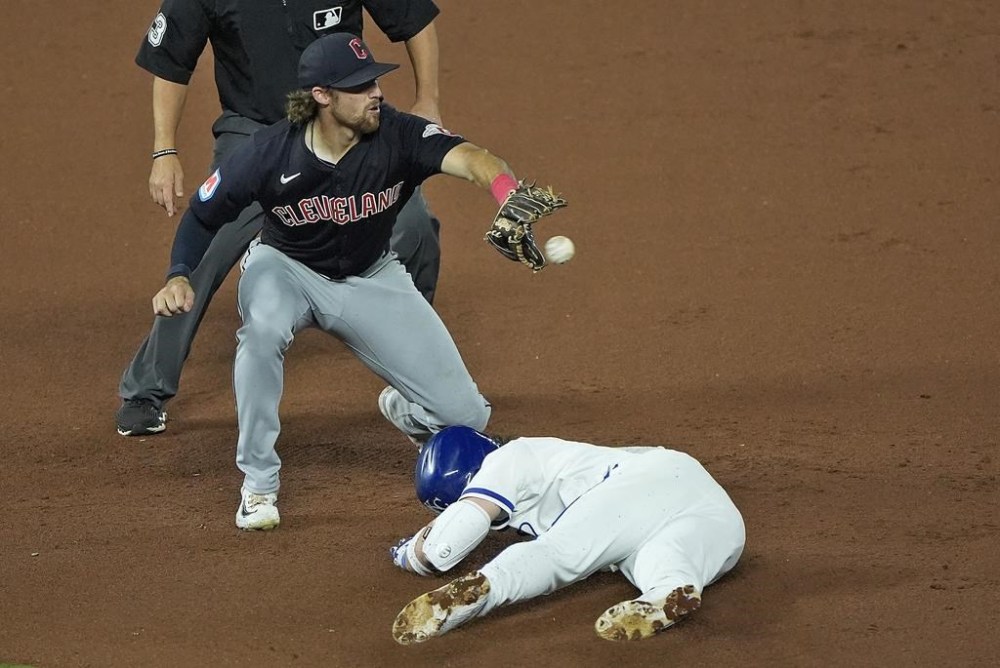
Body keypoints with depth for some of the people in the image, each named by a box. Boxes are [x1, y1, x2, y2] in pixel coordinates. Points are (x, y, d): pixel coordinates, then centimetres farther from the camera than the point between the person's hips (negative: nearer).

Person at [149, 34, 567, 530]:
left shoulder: (397, 136, -25)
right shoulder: (270, 154, -25)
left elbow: (469, 159, -43)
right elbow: (204, 215, -10)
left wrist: (510, 202, -65)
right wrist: (179, 277, -27)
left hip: (372, 279, 2)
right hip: (285, 268, -2)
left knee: (465, 415, -6)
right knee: (263, 326, -41)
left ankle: (404, 411, 34)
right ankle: (258, 481, -22)